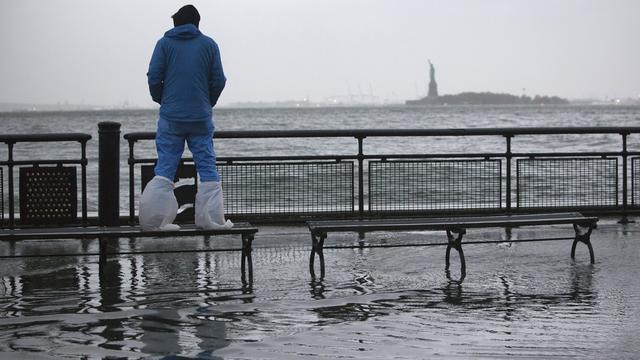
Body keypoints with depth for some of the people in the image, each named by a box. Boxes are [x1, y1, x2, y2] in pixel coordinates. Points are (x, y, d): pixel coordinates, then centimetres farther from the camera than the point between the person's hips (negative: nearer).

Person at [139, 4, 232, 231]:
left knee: (165, 167, 2)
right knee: (207, 166, 6)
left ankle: (156, 220, -3)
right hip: (201, 118, 0)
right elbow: (219, 80, 2)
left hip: (171, 117, 0)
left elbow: (154, 77, -3)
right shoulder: (209, 44, 5)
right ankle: (212, 218, 5)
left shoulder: (164, 44, 3)